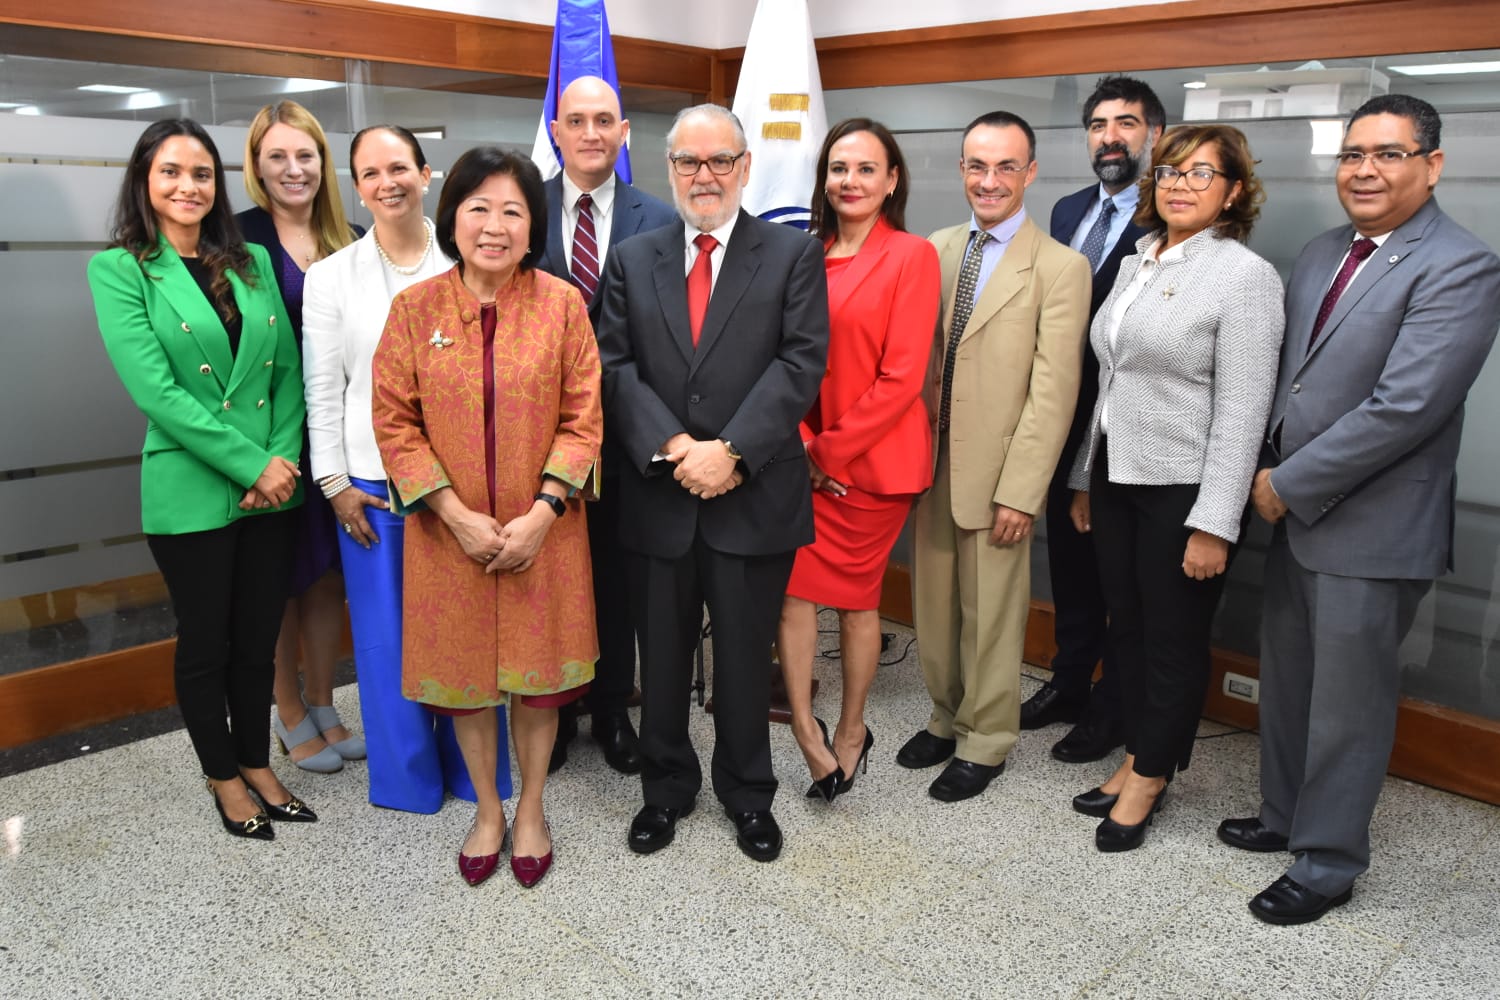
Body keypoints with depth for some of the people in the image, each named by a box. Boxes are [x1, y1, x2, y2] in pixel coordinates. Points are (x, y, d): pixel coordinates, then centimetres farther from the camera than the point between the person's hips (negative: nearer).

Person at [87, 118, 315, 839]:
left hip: (272, 488, 4)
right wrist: (251, 465, -17)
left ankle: (257, 765, 33)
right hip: (190, 494, -4)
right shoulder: (119, 268, -6)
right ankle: (223, 779, 31)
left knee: (258, 638, 15)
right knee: (205, 643, 12)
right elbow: (155, 390, -15)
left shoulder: (252, 261, 8)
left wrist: (282, 459, -9)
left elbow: (287, 371, 5)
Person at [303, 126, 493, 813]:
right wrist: (335, 484, -1)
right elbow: (322, 390, 3)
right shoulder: (332, 276, 3)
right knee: (388, 632, 7)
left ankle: (473, 765, 25)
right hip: (372, 480, 0)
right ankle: (410, 774, 25)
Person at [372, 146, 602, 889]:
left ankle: (531, 808, 33)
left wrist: (542, 513, -14)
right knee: (462, 672, 13)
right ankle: (487, 810, 35)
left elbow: (583, 419, -5)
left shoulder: (562, 304, -5)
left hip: (542, 532, -1)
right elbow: (395, 423, -4)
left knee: (538, 673, 11)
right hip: (449, 533, 1)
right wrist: (456, 514, -12)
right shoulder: (414, 308, -3)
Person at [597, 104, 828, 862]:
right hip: (657, 495, 2)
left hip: (754, 495, -2)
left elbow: (801, 362, -8)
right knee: (662, 657, 14)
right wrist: (672, 447, -14)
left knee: (746, 655, 12)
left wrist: (732, 451, -17)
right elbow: (616, 367, 0)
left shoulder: (794, 253, 2)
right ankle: (666, 788, 34)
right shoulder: (632, 260, 9)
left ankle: (747, 792, 32)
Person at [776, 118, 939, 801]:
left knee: (854, 595, 8)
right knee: (791, 586, -4)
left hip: (874, 456, -4)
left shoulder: (912, 257, -7)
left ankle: (850, 731, 27)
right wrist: (803, 447, -6)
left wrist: (833, 449, -13)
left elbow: (902, 376, -13)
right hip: (806, 457, 4)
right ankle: (806, 731, 10)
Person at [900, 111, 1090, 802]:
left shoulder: (1060, 268, -8)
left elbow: (1053, 392, -12)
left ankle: (985, 741, 27)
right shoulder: (936, 250, 7)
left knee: (990, 614, 8)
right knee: (934, 604, 16)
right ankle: (945, 719, 36)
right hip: (931, 460, 5)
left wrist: (1019, 491, -15)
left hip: (996, 472, -5)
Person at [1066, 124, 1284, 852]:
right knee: (1126, 627, 15)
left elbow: (1241, 411, -16)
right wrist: (1085, 477, 14)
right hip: (1117, 476, 7)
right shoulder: (1137, 262, 9)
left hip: (1183, 488, -7)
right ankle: (1137, 759, 31)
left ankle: (1150, 779, 23)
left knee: (1174, 639, 7)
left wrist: (1214, 525, -18)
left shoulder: (1245, 277, -11)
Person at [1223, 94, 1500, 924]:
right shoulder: (1321, 255, 10)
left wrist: (1289, 485, -17)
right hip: (1295, 509, 8)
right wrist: (1269, 473, 1)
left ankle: (1327, 862, 23)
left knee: (1347, 703, 6)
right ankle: (1284, 817, 38)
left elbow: (1403, 408, -23)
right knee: (1286, 681, 19)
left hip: (1371, 527, -7)